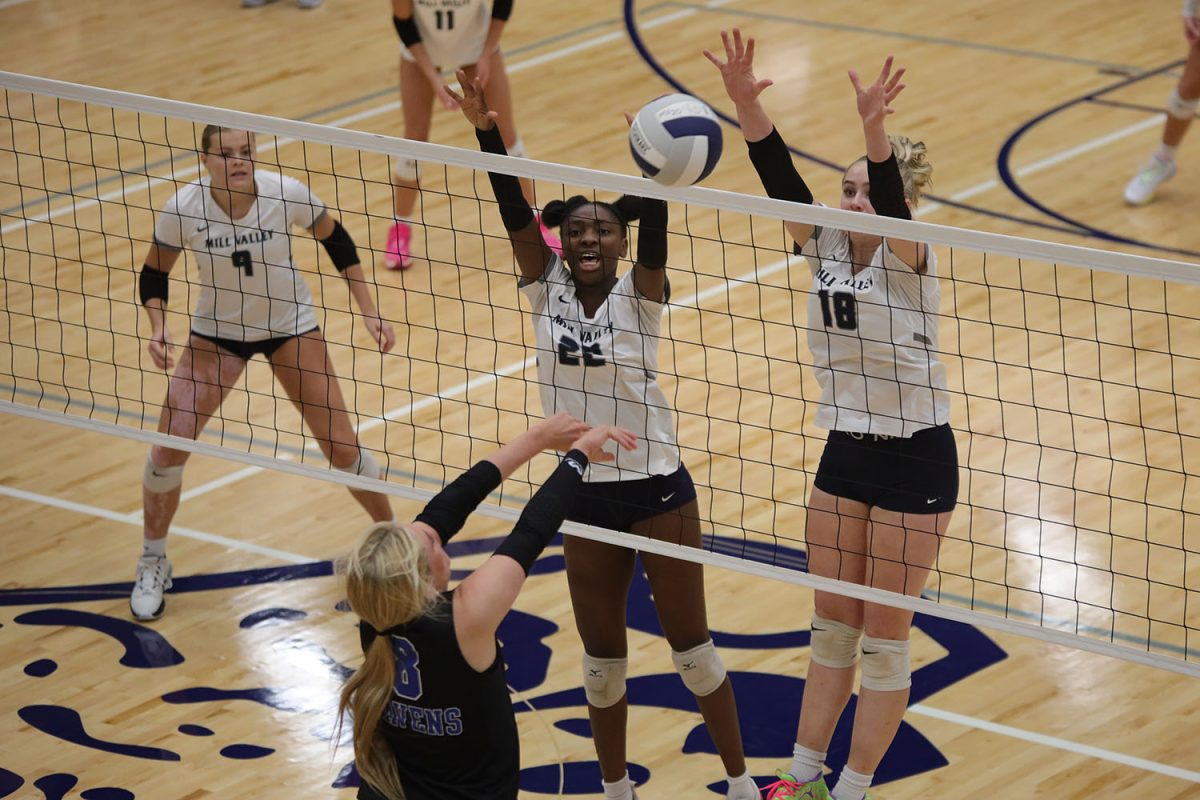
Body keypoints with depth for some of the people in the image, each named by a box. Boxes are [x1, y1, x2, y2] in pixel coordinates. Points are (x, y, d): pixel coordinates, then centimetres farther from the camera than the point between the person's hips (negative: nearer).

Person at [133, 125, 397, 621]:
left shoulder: (286, 194, -24)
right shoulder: (184, 208, -23)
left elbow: (337, 241, -6)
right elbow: (154, 274, -6)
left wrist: (369, 313, -8)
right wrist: (158, 329, -22)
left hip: (290, 328, 0)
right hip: (216, 332, 1)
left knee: (341, 448, -2)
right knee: (168, 445, -9)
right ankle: (152, 564, 14)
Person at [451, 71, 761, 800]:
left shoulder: (640, 294, -11)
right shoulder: (546, 288, -4)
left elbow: (653, 228, -29)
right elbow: (514, 210, -16)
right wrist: (487, 130, -30)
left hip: (658, 491, -3)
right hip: (584, 498, 3)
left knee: (692, 646, 7)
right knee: (601, 659, 13)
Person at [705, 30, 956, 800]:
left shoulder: (909, 257, -16)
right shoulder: (827, 245, -2)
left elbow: (891, 200, -37)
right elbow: (781, 177, -16)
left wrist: (876, 128, -56)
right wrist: (746, 102, -33)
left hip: (915, 459, -6)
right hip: (846, 453, 6)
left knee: (884, 639, 4)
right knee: (833, 628, 15)